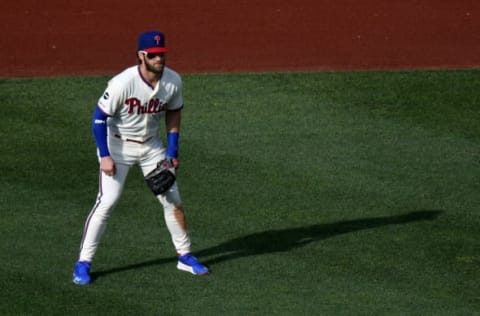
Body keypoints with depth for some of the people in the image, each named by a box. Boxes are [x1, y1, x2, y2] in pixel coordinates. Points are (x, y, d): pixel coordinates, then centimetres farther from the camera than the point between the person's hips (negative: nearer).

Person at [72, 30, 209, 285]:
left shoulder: (173, 81, -12)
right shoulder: (122, 83, -28)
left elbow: (173, 113, 5)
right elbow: (99, 117, -20)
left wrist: (172, 151, 1)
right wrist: (104, 156, -23)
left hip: (151, 145, 5)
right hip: (118, 145, -5)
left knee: (172, 199, 5)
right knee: (107, 202, -12)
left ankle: (185, 256, 21)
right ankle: (83, 263, -4)